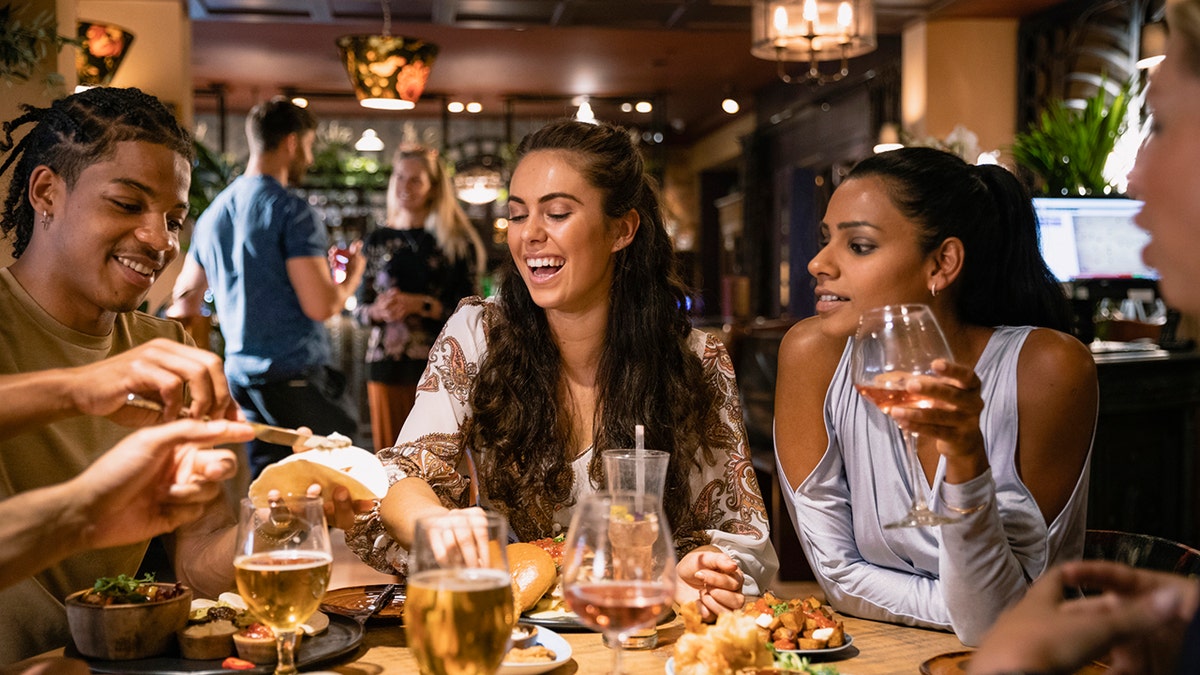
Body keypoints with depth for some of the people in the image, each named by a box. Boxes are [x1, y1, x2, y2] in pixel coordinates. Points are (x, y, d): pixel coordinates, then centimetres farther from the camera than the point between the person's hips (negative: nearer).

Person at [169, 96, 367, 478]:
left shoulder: (213, 213, 13)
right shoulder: (291, 211, -12)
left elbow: (184, 303, 19)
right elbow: (320, 305, -17)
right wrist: (352, 277, 1)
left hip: (241, 375, 8)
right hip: (296, 377, -8)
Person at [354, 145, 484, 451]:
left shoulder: (456, 241, 2)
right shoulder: (378, 240, 11)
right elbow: (360, 309, 13)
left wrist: (420, 305, -14)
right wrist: (378, 311, -8)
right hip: (386, 366, 3)